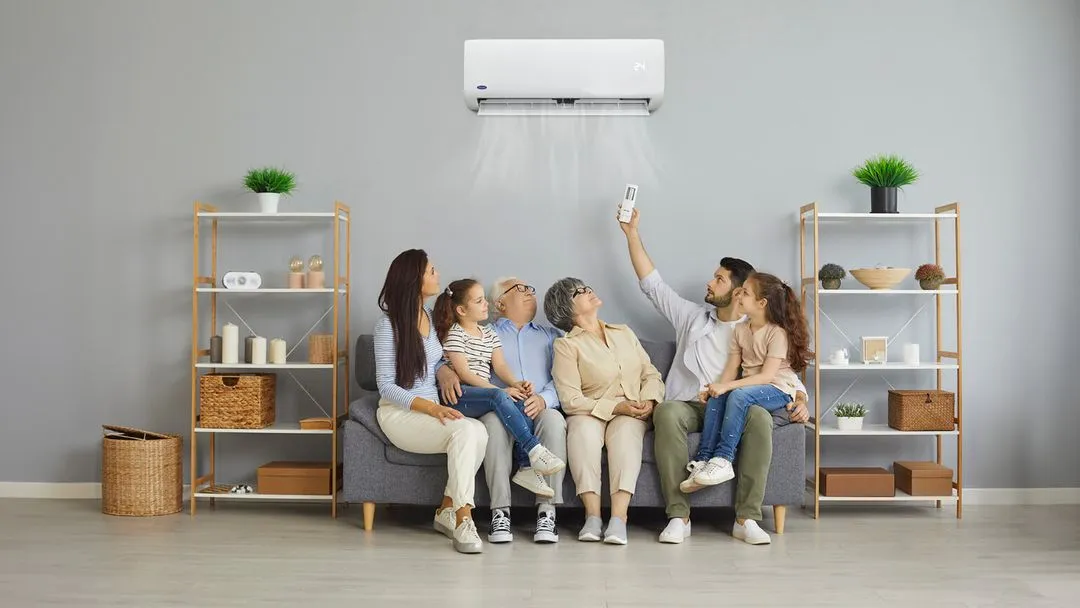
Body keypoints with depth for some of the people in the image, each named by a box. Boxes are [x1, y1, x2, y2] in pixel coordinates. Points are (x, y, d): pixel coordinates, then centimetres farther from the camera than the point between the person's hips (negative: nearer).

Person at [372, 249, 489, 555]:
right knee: (465, 430, -33)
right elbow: (386, 386, -13)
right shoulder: (388, 324, -11)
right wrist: (430, 407, -26)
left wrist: (447, 374, 0)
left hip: (431, 411, 7)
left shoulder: (431, 317, 10)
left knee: (479, 431, -25)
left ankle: (447, 511, -12)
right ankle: (462, 519, -27)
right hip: (399, 413, -7)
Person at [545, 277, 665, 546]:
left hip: (632, 415, 2)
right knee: (583, 429, -36)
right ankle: (592, 514, -39)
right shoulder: (566, 345, 1)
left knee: (625, 430, -33)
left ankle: (618, 516, -46)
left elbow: (651, 373, 16)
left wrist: (649, 400, -5)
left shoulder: (624, 333, 19)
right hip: (590, 414, -2)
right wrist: (615, 407, -16)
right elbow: (571, 400, -8)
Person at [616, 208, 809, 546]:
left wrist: (800, 400, -12)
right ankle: (678, 515, -33)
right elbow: (652, 283, 18)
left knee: (760, 417, -35)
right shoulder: (692, 318, 18)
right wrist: (632, 233, 15)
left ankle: (747, 518, -29)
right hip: (689, 406, 1)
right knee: (666, 412, -35)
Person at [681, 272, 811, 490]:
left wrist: (727, 386, -27)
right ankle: (703, 459, -28)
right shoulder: (740, 330, 8)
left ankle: (723, 460, -35)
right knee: (715, 398, -23)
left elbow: (767, 376, -20)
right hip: (750, 387, 6)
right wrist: (716, 388, -16)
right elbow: (731, 369, 4)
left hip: (779, 391, -6)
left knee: (739, 395, -34)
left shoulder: (778, 333, -13)